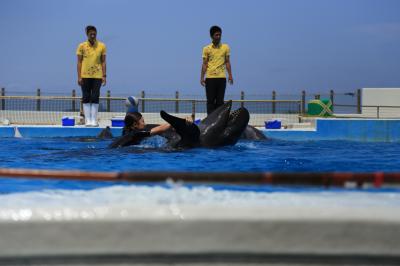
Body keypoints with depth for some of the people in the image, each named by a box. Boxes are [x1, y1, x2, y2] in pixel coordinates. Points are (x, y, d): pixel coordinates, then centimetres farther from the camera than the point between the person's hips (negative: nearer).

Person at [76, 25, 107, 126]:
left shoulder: (102, 46, 3)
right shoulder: (82, 46, 1)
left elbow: (103, 62, 6)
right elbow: (79, 62, 2)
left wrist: (104, 75, -1)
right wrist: (79, 76, -4)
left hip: (97, 76, 0)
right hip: (85, 76, 0)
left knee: (95, 98, -1)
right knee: (86, 98, 2)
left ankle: (94, 120, 3)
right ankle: (87, 120, 6)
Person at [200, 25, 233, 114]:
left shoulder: (225, 47, 6)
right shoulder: (206, 49, 3)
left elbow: (227, 62, 8)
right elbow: (204, 64, 5)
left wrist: (230, 75, 0)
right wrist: (202, 77, -1)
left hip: (221, 77, 1)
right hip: (210, 77, -1)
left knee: (220, 101, 2)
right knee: (210, 100, -1)